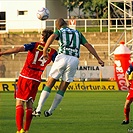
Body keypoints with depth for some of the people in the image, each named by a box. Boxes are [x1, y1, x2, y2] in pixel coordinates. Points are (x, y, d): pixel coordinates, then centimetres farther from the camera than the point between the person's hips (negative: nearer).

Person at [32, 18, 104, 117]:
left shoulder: (60, 31, 15)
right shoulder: (77, 33, 25)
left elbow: (53, 36, -9)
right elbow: (88, 45, 17)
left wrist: (45, 50, -15)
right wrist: (98, 59, 16)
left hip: (62, 57, -2)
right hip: (74, 60, 3)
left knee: (49, 84, 6)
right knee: (62, 89, 12)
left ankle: (38, 110, 1)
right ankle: (50, 111, 15)